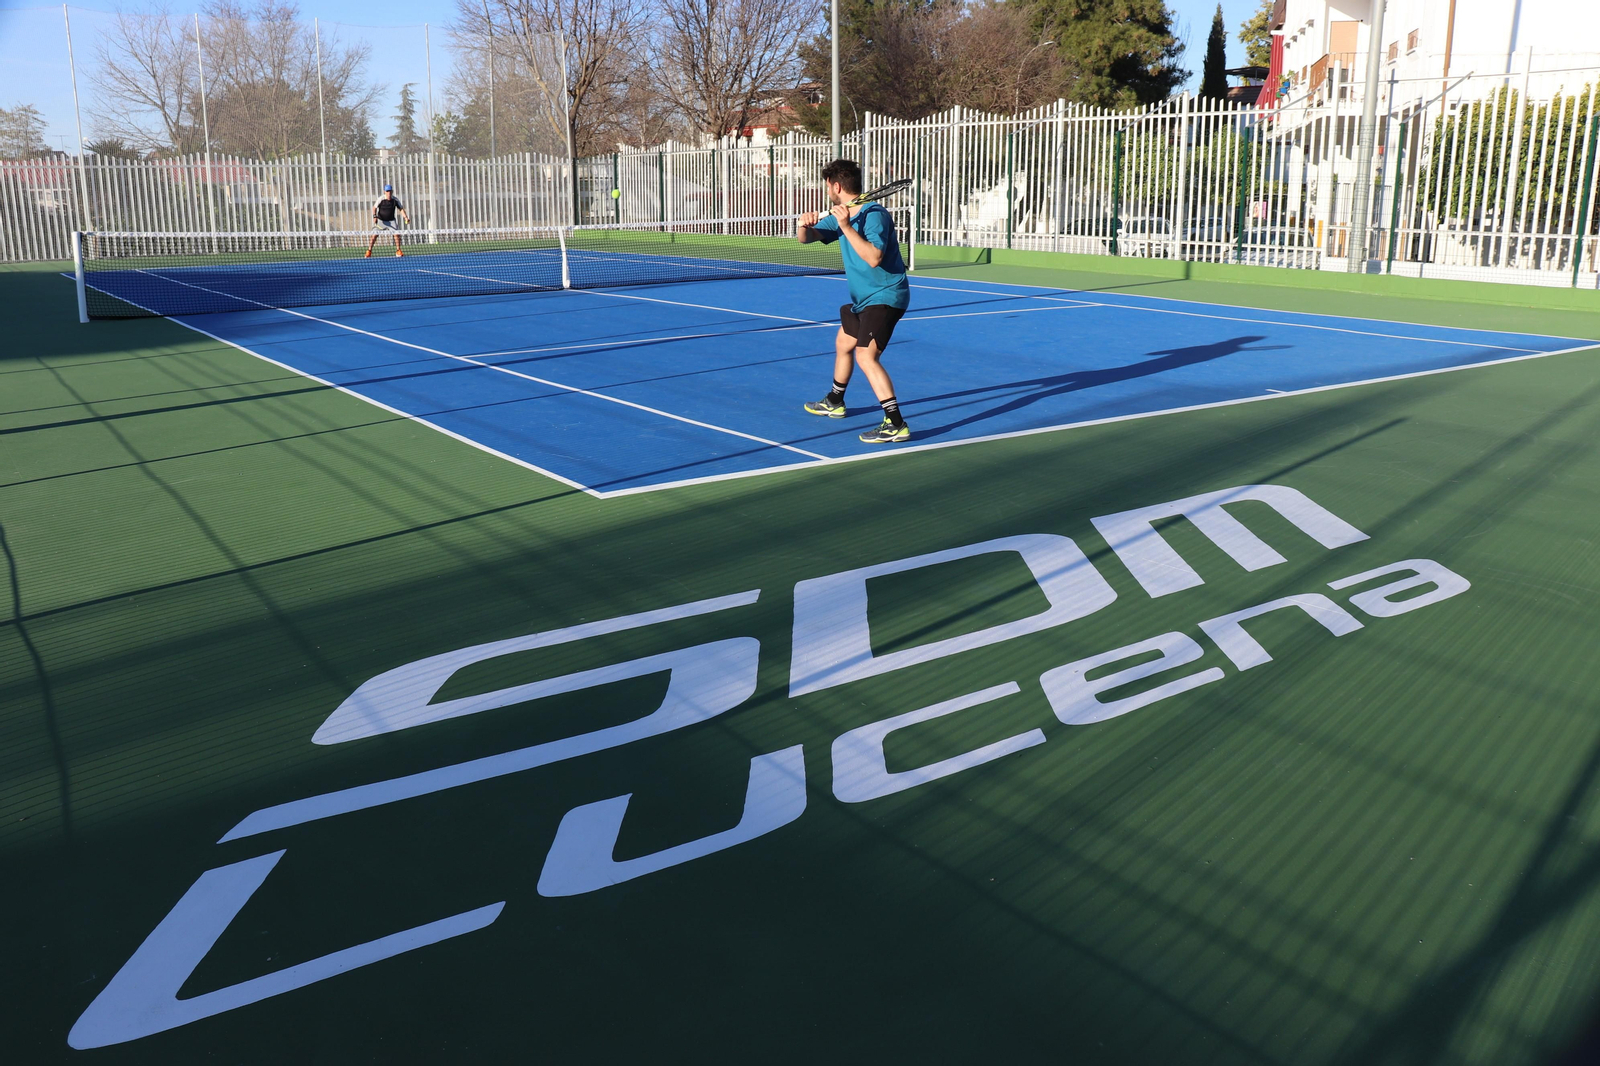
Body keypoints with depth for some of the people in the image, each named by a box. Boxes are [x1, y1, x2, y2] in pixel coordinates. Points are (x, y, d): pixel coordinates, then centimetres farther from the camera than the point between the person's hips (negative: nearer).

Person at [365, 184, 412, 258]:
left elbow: (401, 209, 0)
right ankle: (368, 252, -3)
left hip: (391, 221, 2)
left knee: (397, 234, -12)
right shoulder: (381, 199, -13)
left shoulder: (395, 199, -7)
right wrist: (374, 216, -24)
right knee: (374, 235, -9)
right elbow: (374, 208, -9)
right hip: (380, 220, -2)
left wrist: (406, 217, -14)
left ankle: (398, 251, 4)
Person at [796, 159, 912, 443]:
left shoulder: (874, 214, -21)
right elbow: (805, 238, 5)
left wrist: (846, 226, -33)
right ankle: (834, 403, 49)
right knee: (843, 344, 26)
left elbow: (873, 258, -33)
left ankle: (896, 425, -26)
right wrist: (804, 224, -18)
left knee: (866, 356, -23)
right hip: (863, 297, 10)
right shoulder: (840, 215, 7)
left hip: (885, 295, -10)